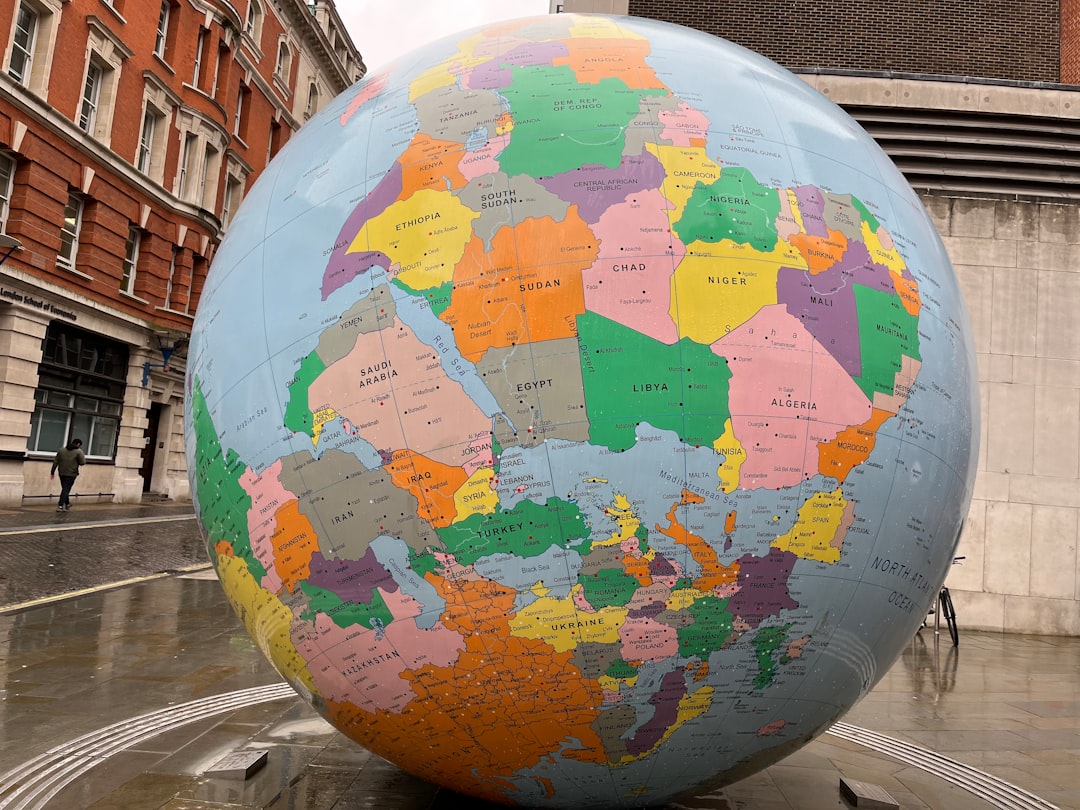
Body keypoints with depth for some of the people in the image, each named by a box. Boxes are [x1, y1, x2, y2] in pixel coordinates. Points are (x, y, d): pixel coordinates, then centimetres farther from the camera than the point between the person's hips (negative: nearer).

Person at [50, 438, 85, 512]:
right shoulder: (79, 452, -7)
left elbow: (55, 462, 8)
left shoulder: (61, 450, 9)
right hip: (71, 474, -5)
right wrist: (83, 456, 9)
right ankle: (60, 506, -7)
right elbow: (82, 462, -9)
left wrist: (52, 472, 13)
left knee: (65, 489, 19)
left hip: (62, 473, 5)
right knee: (66, 490, -2)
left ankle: (67, 504, 33)